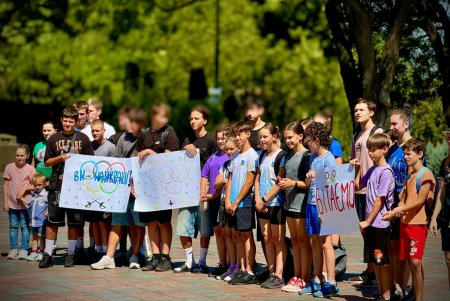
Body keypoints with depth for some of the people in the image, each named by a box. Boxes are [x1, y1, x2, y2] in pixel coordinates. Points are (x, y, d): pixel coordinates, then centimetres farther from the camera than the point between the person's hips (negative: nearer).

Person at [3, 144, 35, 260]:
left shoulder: (30, 169, -3)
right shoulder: (9, 167, 3)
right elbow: (6, 185, 5)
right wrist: (5, 202, 3)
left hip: (25, 203, -2)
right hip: (12, 203, 2)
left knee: (25, 226, 1)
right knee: (13, 226, 8)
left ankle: (24, 249, 5)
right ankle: (13, 249, 14)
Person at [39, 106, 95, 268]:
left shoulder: (83, 139, 6)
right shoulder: (54, 138, 8)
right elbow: (47, 162, 9)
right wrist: (60, 158, -7)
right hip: (57, 185, 0)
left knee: (74, 222, 4)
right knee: (52, 221, 0)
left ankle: (71, 254, 13)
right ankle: (47, 255, 5)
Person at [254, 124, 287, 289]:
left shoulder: (281, 156, -9)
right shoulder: (262, 156, 14)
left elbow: (279, 182, -14)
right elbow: (258, 178, 14)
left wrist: (264, 199, -13)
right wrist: (257, 199, 0)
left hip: (276, 203, -7)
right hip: (262, 204, 7)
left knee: (278, 239, -3)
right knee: (267, 238, 9)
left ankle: (279, 276, -2)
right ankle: (272, 274, 15)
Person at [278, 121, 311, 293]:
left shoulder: (306, 155, -10)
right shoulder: (289, 155, 14)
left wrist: (294, 183, -20)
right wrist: (283, 183, 5)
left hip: (302, 203, -8)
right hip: (290, 203, 8)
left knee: (303, 241, -4)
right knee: (294, 241, 11)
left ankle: (304, 280, -2)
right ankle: (296, 277, 16)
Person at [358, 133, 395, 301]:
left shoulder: (385, 172, -14)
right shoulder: (372, 170, 11)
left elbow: (380, 200, -17)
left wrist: (368, 221, -15)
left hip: (380, 223, -8)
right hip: (371, 223, 8)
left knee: (383, 262, -1)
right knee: (374, 261, 13)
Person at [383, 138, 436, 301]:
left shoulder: (426, 174, -7)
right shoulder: (409, 175, 19)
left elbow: (420, 201, -13)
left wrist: (397, 210, -17)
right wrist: (398, 210, -5)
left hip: (418, 223, -8)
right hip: (405, 222, 8)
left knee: (415, 261, -12)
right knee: (411, 261, 8)